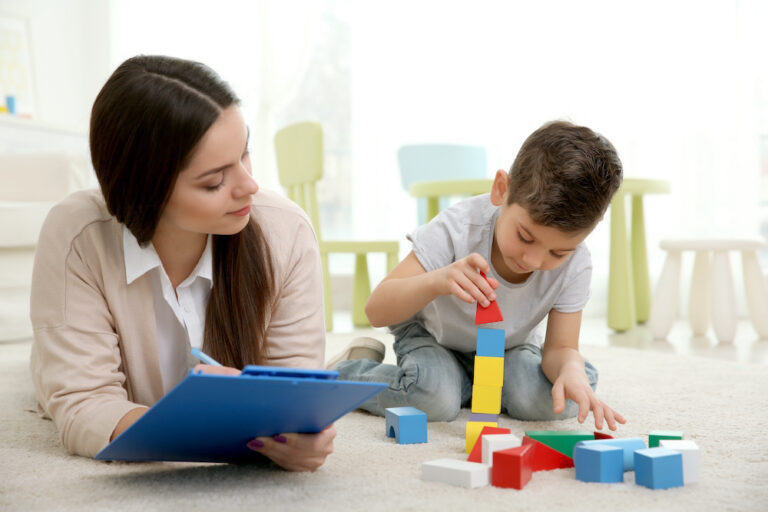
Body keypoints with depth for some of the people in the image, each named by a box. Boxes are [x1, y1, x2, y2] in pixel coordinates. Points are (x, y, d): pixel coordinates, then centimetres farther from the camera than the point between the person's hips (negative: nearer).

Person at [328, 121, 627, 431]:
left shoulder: (574, 265, -25)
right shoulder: (459, 228, -35)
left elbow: (560, 347, -19)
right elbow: (376, 311, -35)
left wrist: (571, 370, -46)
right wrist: (436, 282, -56)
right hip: (432, 335, -3)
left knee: (555, 400, -25)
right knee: (436, 399, -33)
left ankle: (471, 387, 7)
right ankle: (346, 370, -2)